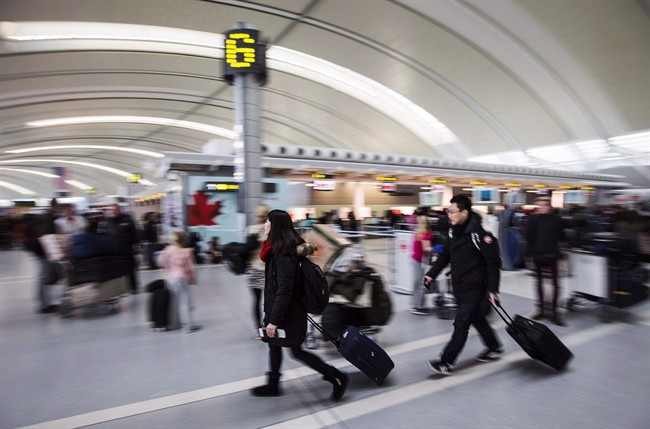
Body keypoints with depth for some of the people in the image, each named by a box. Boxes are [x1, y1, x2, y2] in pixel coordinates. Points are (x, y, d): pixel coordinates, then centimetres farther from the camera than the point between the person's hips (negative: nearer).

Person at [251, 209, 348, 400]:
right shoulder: (278, 248, 6)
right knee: (273, 343, 20)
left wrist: (274, 320, -24)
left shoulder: (284, 253, -25)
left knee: (297, 351, 3)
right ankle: (273, 384, 37)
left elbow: (284, 290, -27)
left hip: (290, 311, -10)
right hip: (281, 308, 10)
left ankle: (337, 377, 13)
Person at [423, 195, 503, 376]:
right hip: (459, 286, 8)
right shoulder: (454, 231, 4)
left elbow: (493, 263, -17)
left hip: (474, 287, -8)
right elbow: (445, 255, 11)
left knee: (461, 324, -5)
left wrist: (493, 289, -16)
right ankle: (495, 348, 43)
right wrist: (431, 274, 6)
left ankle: (446, 362, 1)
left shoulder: (479, 234, -20)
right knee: (476, 318, 22)